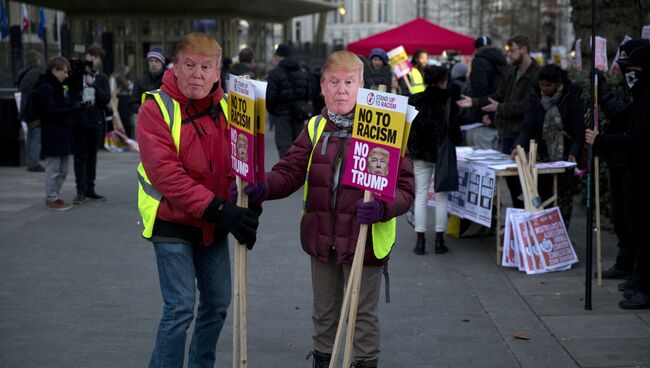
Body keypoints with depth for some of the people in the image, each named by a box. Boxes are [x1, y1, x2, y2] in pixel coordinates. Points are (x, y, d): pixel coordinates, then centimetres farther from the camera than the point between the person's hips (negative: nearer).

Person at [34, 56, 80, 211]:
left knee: (62, 170, 14)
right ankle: (51, 200, 6)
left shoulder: (55, 86, 16)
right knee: (53, 169, -2)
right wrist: (75, 107, -18)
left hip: (62, 133, 10)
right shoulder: (45, 88, -15)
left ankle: (55, 197, 22)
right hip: (52, 134, -10)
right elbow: (52, 111, -20)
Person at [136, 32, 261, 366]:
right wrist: (218, 209, -29)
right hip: (172, 223, -6)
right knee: (181, 308, -9)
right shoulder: (156, 109, -14)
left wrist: (247, 207, -15)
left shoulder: (224, 107, 2)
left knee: (218, 303, 13)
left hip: (214, 225, 6)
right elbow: (167, 175, -23)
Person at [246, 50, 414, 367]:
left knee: (363, 314, 10)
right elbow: (291, 170, -3)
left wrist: (382, 208, -33)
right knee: (324, 312, 21)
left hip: (364, 241, -5)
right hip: (321, 238, 5)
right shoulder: (315, 127, 4)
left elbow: (404, 187, -13)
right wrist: (263, 188, -23)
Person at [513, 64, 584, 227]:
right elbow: (528, 127, -6)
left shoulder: (571, 98, -6)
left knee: (563, 200, -3)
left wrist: (573, 153, -25)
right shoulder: (535, 97, 2)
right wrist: (519, 146, -24)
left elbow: (578, 132, -8)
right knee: (543, 198, -1)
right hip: (542, 157, 2)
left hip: (564, 158, -2)